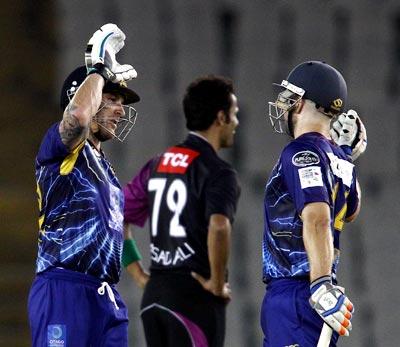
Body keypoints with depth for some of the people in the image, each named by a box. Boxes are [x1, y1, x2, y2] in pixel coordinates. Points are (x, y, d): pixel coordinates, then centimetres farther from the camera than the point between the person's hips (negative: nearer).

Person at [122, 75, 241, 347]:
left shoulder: (157, 165, 13)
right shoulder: (218, 172, -10)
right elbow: (218, 227, -28)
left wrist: (140, 275, 15)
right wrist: (217, 283, -16)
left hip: (153, 296, 7)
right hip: (195, 296, -7)